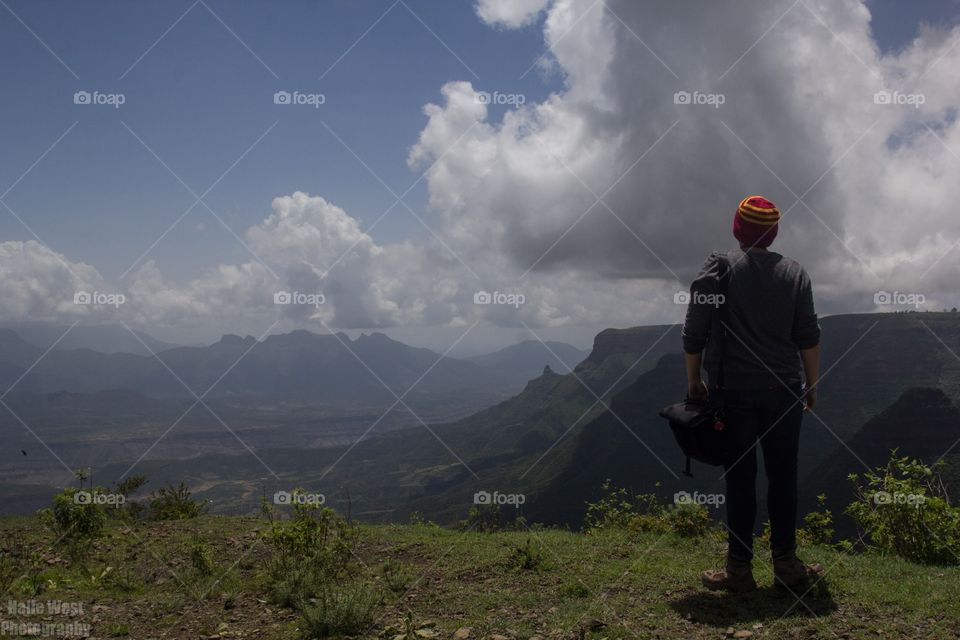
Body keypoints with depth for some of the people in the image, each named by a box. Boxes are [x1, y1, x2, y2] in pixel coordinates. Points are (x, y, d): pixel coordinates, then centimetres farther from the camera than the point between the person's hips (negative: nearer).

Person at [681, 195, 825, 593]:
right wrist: (812, 383, 12)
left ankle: (739, 569, 6)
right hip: (783, 390, 2)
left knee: (739, 478, 3)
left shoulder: (716, 270, -3)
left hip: (732, 391, -1)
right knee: (783, 476, 8)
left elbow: (694, 333, -4)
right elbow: (808, 336, 3)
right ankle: (786, 564, 13)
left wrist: (693, 380, 7)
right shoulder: (793, 273, 4)